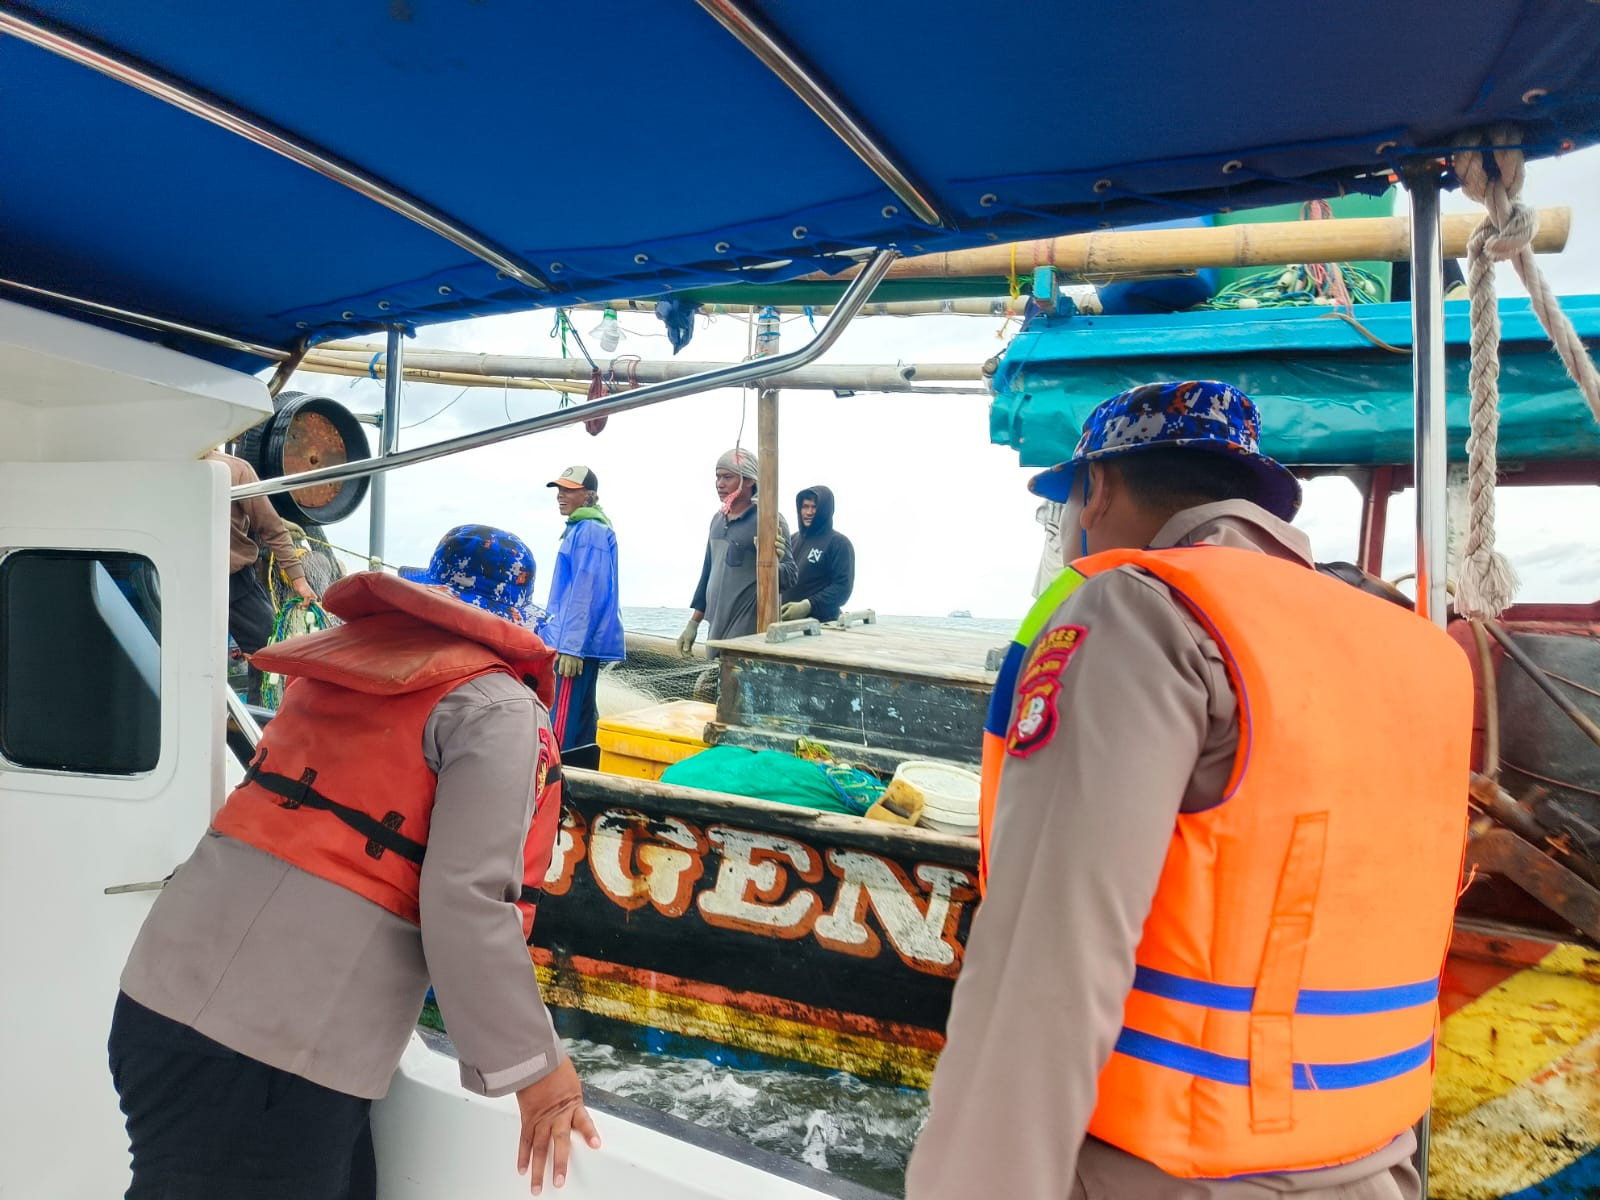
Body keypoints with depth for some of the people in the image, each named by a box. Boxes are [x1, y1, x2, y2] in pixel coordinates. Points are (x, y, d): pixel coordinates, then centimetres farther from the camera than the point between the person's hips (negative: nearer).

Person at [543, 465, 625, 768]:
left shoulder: (589, 531, -13)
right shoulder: (580, 528, 19)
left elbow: (585, 593, -20)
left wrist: (571, 646, -22)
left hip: (577, 643, -10)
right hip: (583, 642, 10)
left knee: (563, 725, -11)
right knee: (582, 719, 13)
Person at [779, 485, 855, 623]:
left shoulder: (839, 543, -4)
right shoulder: (795, 539, 16)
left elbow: (843, 587, -13)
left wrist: (808, 605, -22)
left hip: (820, 623, -6)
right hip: (787, 619, 6)